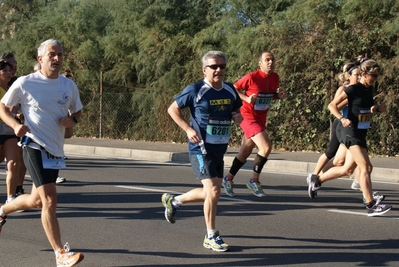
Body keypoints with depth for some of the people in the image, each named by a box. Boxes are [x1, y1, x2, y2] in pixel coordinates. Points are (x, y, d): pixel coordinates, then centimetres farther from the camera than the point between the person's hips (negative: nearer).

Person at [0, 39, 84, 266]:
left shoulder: (69, 85, 5)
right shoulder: (24, 83, -8)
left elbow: (77, 111, 18)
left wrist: (73, 120, -6)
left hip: (56, 149, 6)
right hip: (35, 146, -6)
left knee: (37, 200, 17)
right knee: (50, 200, -14)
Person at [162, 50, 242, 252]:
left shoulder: (230, 90, 5)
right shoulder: (196, 90, -12)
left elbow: (236, 110, 20)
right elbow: (172, 109, -3)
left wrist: (238, 117, -5)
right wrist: (188, 129, -15)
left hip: (220, 149, 7)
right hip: (201, 148, -7)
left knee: (210, 193, 15)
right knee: (213, 191, -14)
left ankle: (173, 201, 39)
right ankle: (211, 237, 1)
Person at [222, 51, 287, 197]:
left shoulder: (275, 78, 2)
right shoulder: (252, 77, -17)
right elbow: (234, 88, -6)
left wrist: (279, 95, -3)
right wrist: (246, 98, -20)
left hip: (261, 119, 7)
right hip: (249, 117, -7)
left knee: (245, 152, 15)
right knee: (266, 147, -20)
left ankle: (228, 179, 31)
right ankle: (254, 181, -5)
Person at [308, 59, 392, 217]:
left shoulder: (369, 89, 11)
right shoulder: (353, 89, -12)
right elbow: (332, 105, -11)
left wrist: (378, 109, 5)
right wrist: (342, 118, -27)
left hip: (361, 133, 9)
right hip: (350, 131, -9)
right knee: (365, 167, -16)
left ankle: (317, 180, 33)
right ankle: (371, 206, -16)